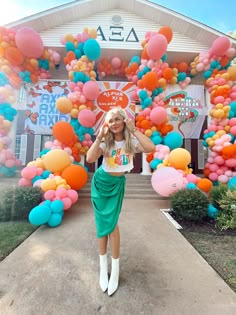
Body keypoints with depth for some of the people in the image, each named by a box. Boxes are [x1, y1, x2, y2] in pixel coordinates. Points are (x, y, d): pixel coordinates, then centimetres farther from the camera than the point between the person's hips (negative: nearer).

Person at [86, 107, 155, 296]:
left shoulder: (131, 140, -9)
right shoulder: (106, 142, -7)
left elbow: (151, 148, -28)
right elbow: (90, 159, -20)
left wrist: (134, 130, -24)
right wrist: (99, 136, -21)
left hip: (117, 183, -1)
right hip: (101, 182, 2)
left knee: (111, 222, -3)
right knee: (102, 222, 8)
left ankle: (115, 268, 19)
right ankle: (103, 266, 27)